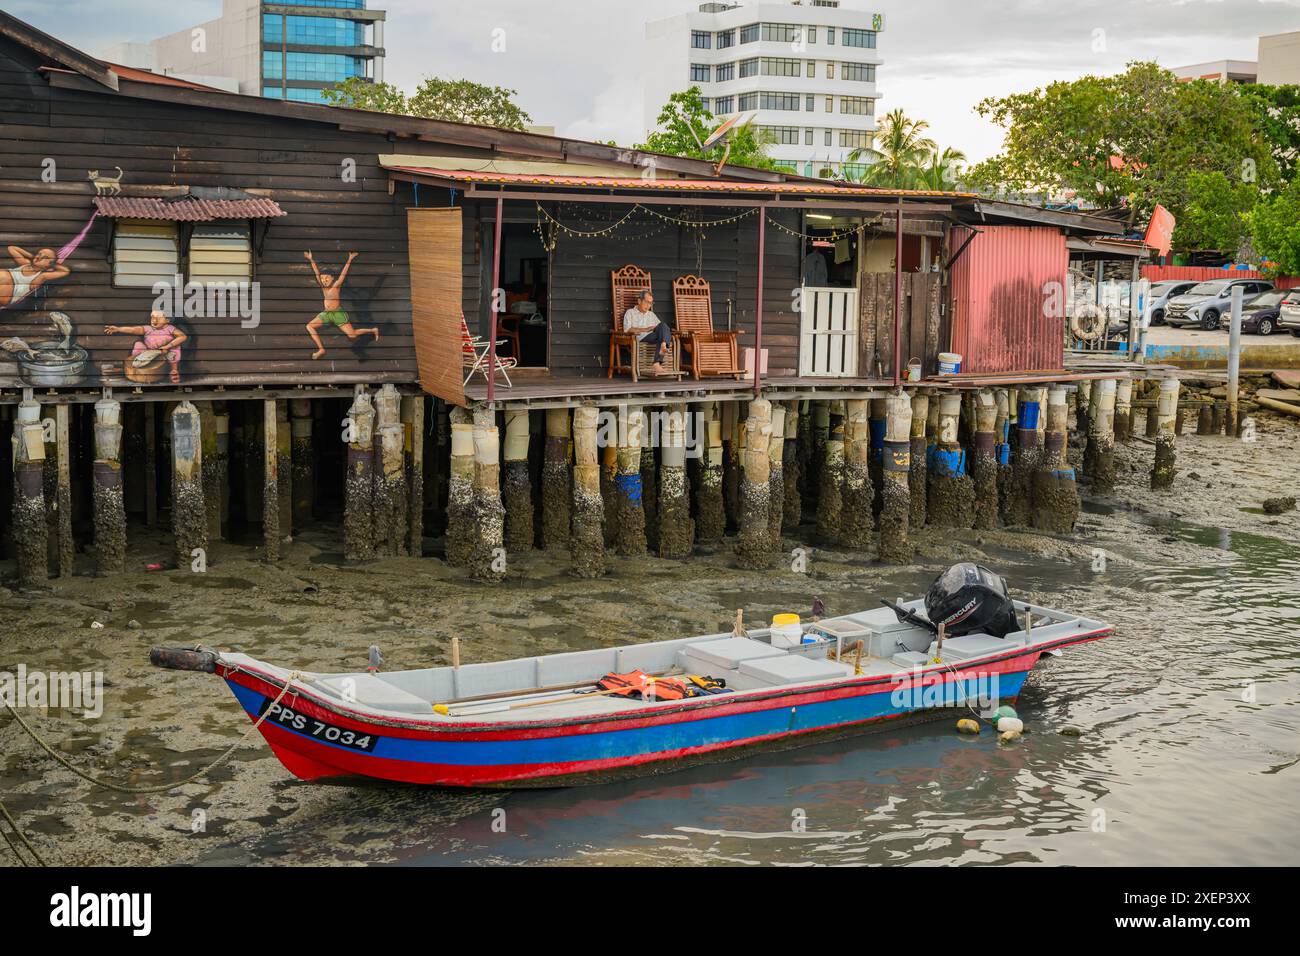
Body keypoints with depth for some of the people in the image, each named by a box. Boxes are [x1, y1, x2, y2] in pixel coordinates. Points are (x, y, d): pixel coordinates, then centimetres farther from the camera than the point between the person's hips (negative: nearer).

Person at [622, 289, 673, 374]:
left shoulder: (652, 315, 34)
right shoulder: (630, 313, 17)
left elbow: (660, 328, 22)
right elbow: (627, 329, -2)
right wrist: (645, 329, -10)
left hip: (654, 338, 5)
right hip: (640, 339, -5)